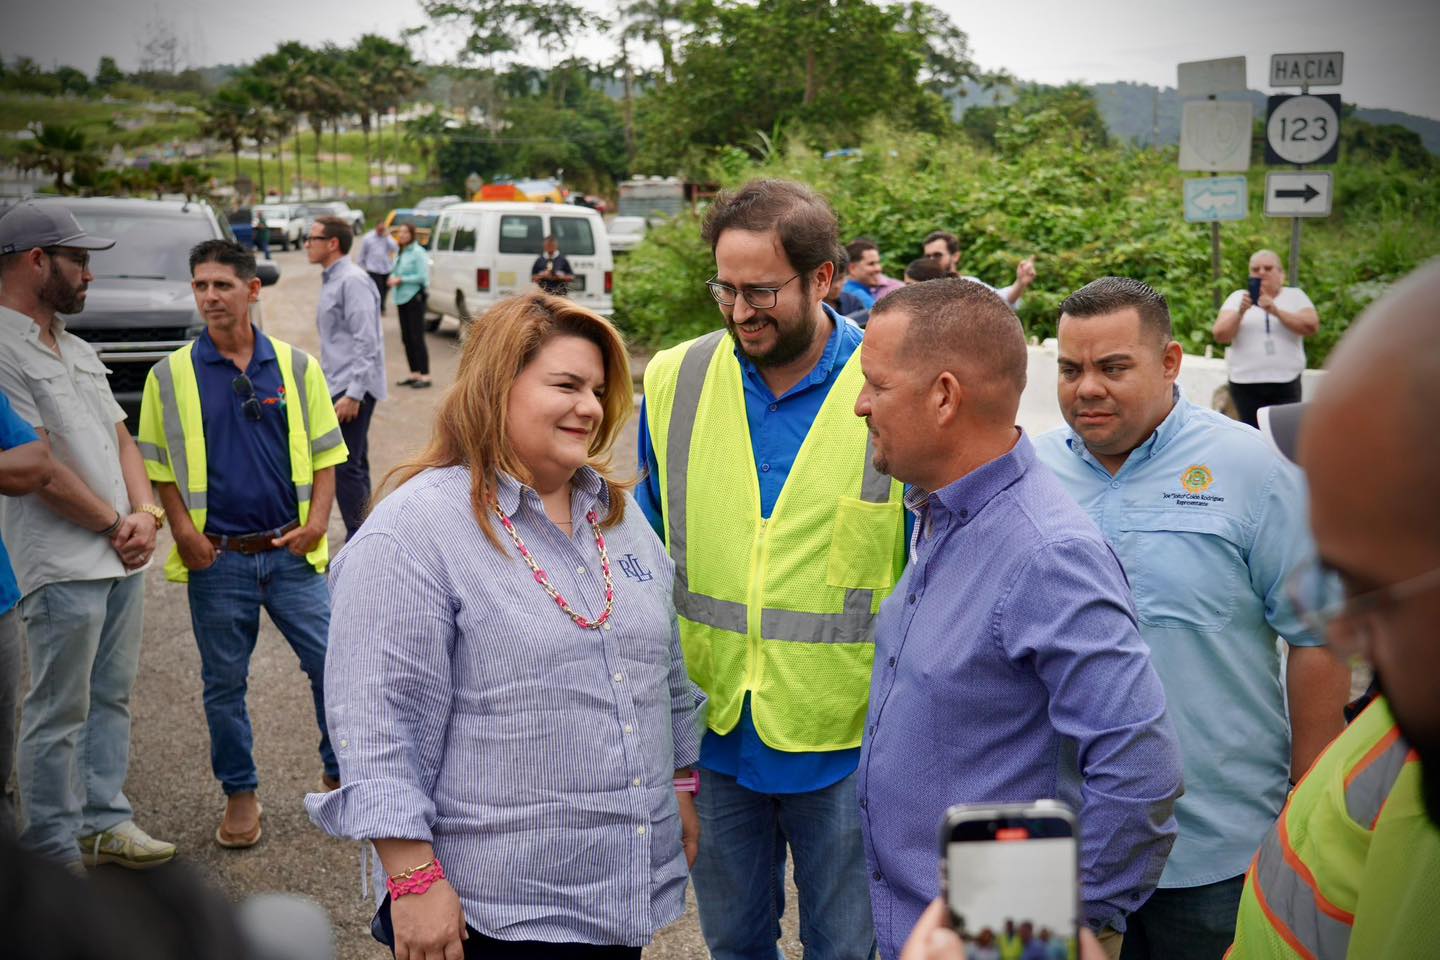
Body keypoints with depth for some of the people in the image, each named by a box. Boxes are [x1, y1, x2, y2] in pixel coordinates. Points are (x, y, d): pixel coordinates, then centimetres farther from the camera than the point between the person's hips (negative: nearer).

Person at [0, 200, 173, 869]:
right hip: (63, 567, -9)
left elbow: (120, 438, 17)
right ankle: (55, 855, 12)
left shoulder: (77, 351, 17)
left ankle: (106, 822, 27)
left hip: (121, 560, 9)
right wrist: (115, 525, -8)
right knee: (59, 714, 1)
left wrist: (144, 512, -1)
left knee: (111, 698, 15)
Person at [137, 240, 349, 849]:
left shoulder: (296, 366, 5)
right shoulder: (171, 375, 2)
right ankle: (240, 793, 25)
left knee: (333, 664, 2)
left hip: (291, 552, 1)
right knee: (224, 682, 9)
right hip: (217, 558, 0)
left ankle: (341, 774, 22)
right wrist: (184, 531, -7)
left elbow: (325, 453, 9)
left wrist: (316, 522, -5)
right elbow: (157, 464, 7)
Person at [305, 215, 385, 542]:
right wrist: (341, 390, 19)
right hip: (339, 387, 10)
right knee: (354, 467, 15)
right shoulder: (332, 281, 16)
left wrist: (353, 394, -23)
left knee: (346, 468, -10)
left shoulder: (352, 282, -14)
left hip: (353, 388, -10)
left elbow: (366, 342, -20)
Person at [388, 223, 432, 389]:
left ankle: (425, 376, -6)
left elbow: (422, 276, -15)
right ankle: (414, 374, 19)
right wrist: (393, 279, 3)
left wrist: (400, 280, -14)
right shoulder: (400, 253, 14)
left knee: (417, 338, -9)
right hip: (402, 299, 8)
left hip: (415, 299, -8)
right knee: (406, 338, 11)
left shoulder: (417, 252, -10)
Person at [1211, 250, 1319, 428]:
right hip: (1246, 384, 0)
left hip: (1286, 382, 0)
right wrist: (1241, 312, -16)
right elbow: (1219, 335, 0)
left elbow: (1312, 327, -5)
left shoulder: (1295, 296, 11)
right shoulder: (1238, 298, 11)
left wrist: (1276, 311, -15)